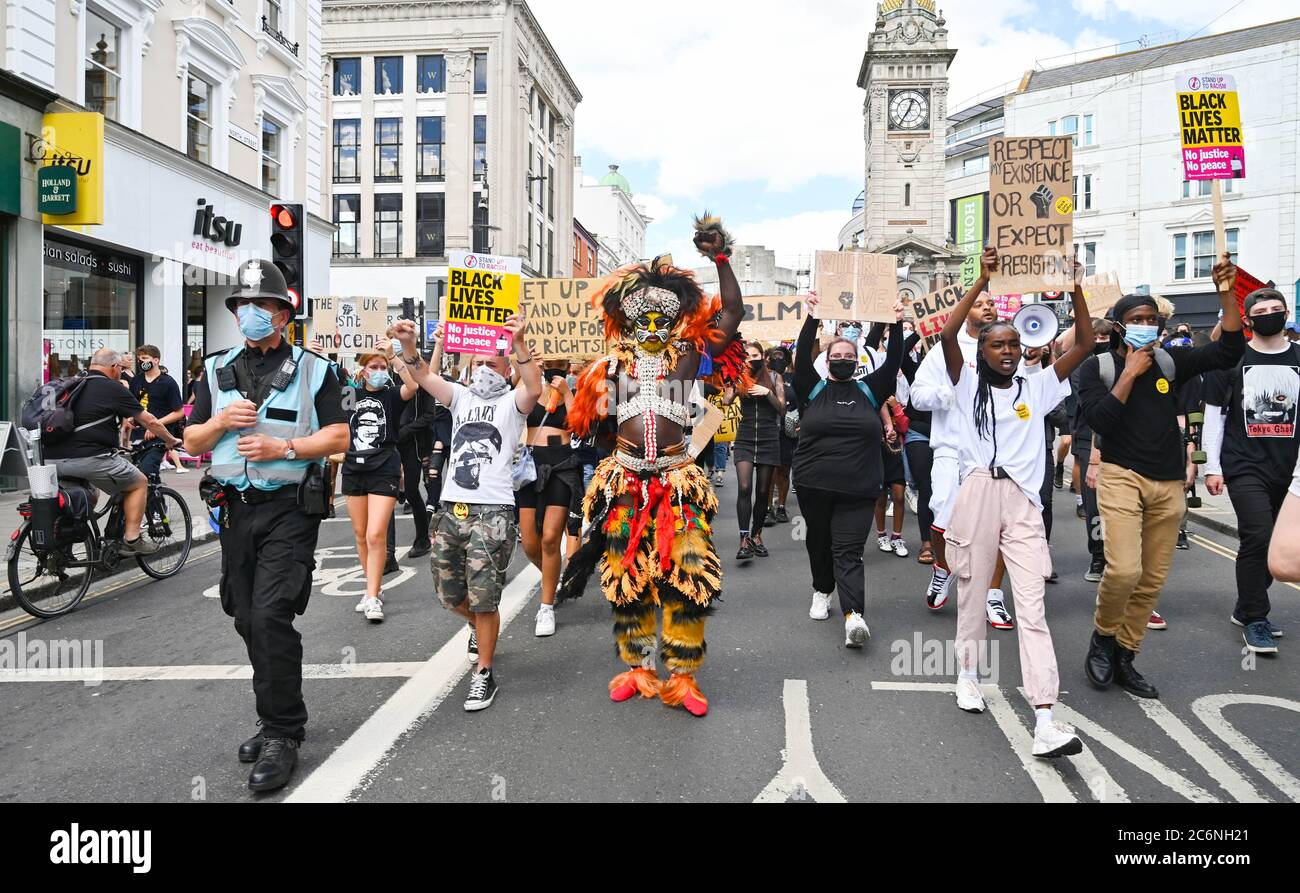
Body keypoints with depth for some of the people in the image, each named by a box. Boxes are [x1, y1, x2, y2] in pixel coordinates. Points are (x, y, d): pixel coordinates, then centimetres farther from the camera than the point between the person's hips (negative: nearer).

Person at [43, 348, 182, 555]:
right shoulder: (113, 388, 0)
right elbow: (150, 421, 6)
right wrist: (172, 441, 23)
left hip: (52, 458, 7)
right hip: (89, 457, -7)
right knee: (139, 483, 14)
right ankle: (132, 540, 10)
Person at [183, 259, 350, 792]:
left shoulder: (313, 370, 2)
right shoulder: (218, 371, 14)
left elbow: (338, 437, -4)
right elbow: (191, 443, 14)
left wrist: (284, 447, -16)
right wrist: (221, 420, -6)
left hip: (290, 508, -5)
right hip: (236, 508, 5)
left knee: (271, 616, -14)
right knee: (248, 619, 10)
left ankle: (282, 736, -3)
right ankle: (279, 719, 26)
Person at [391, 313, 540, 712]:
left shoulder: (511, 402, 2)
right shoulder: (462, 396, 15)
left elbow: (533, 388, -20)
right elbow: (424, 376, 1)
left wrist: (519, 343, -33)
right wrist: (408, 344, -17)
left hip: (492, 511, -5)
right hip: (451, 507, 6)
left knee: (483, 599, -3)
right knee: (451, 594, 17)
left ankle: (484, 674, 11)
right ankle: (481, 629, 47)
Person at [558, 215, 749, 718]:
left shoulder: (688, 355, 5)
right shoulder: (612, 365, 11)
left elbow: (732, 314, -5)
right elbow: (589, 423, 15)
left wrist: (721, 260, -9)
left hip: (677, 480, -2)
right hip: (623, 480, 2)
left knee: (689, 575, -6)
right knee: (626, 576, 8)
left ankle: (683, 676, 8)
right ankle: (638, 668, 24)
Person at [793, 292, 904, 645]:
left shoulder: (869, 390, 10)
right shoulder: (813, 388, 6)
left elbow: (893, 362, 3)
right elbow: (802, 357, -6)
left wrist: (897, 325, -4)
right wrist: (812, 319, -14)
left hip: (858, 489, -1)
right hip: (814, 484, 1)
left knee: (848, 550, -6)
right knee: (819, 542, 14)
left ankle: (854, 615, -18)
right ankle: (822, 592, 35)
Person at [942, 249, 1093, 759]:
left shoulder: (1036, 387, 13)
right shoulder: (969, 384, 8)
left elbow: (1084, 346, 8)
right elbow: (947, 335, -7)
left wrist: (1076, 288, 1)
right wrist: (983, 281, -8)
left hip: (1023, 501, 1)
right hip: (978, 493, -1)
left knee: (1032, 606, -7)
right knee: (973, 592, 10)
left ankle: (1045, 722, -12)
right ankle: (969, 674, 32)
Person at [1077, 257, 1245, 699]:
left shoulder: (1170, 361, 8)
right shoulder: (1097, 367, -1)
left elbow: (1229, 351, -1)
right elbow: (1101, 420, -14)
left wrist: (1227, 293, -6)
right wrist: (1130, 372, -11)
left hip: (1169, 484, 5)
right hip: (1122, 477, -4)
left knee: (1152, 580, 8)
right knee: (1124, 569, -20)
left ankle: (1125, 657, 23)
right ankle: (1102, 635, 8)